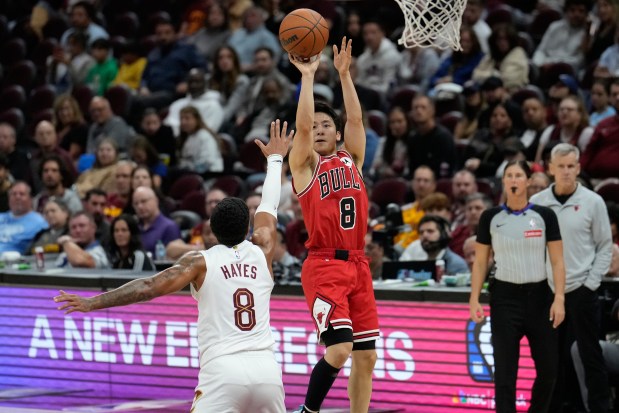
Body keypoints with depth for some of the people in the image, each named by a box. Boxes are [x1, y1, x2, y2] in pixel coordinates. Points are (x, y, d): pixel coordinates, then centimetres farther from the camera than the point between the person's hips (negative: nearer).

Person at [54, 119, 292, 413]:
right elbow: (269, 207, 33)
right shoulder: (261, 252, 15)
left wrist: (93, 303, -4)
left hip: (223, 370, -4)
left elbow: (150, 287, -5)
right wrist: (275, 158, 51)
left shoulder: (200, 261, 6)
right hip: (266, 369, 4)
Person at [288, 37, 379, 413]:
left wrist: (344, 73, -3)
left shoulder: (352, 159, 15)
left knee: (366, 355, 5)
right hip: (324, 266, -6)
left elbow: (356, 118, 3)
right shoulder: (305, 164, 3)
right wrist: (308, 76, -11)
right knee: (339, 347, -18)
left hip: (357, 265, 6)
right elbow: (302, 125, -11)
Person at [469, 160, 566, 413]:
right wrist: (474, 299, -1)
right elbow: (480, 262, 7)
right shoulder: (490, 217, 3)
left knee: (548, 368, 3)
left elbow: (557, 261, 0)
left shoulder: (544, 216, 1)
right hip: (505, 297, 0)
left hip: (539, 296, 1)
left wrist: (559, 299, -9)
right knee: (505, 370, -3)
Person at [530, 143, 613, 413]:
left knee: (590, 353, 1)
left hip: (580, 289, -2)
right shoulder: (537, 203, 2)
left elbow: (605, 246, 1)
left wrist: (591, 283, -6)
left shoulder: (593, 202, -3)